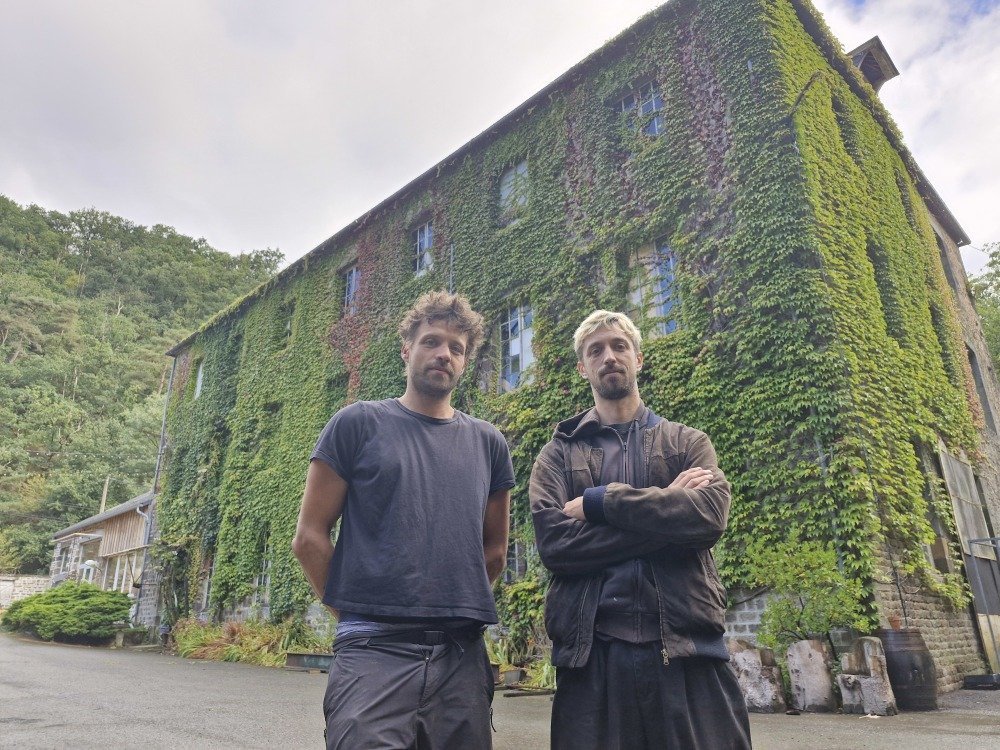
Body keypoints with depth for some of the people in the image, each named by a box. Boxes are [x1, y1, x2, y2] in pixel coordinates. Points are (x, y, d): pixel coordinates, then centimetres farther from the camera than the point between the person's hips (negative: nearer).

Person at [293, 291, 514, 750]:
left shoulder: (487, 443, 11)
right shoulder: (358, 424, 1)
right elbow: (310, 537, 0)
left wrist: (456, 611, 9)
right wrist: (356, 611, -1)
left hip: (463, 652, 4)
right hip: (374, 648, -3)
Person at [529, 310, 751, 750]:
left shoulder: (688, 443, 12)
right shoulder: (558, 455, 10)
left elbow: (708, 516, -9)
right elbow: (553, 543, -8)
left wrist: (599, 501, -9)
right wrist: (665, 505, -9)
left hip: (688, 647, 1)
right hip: (591, 652, 0)